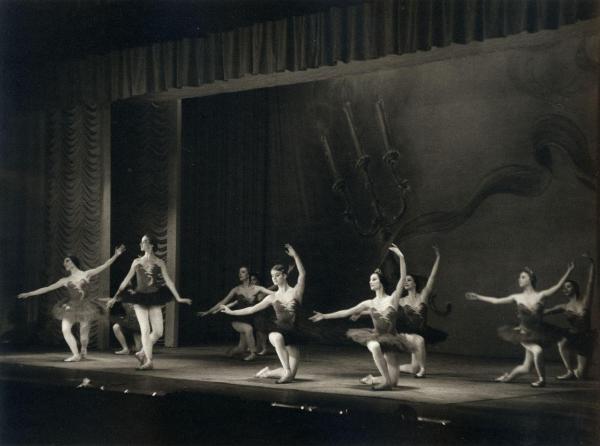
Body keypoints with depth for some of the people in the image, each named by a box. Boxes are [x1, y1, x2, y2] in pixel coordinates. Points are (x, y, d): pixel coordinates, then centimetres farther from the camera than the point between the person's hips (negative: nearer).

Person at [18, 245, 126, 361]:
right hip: (71, 307, 2)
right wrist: (29, 294, 4)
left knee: (84, 332, 0)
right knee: (66, 330, -15)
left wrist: (116, 255, -11)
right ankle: (76, 355, -8)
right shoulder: (65, 280, 8)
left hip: (85, 306, -2)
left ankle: (83, 351, 25)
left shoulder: (86, 274, 3)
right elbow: (47, 288, 8)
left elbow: (104, 266, -2)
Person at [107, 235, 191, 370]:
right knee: (145, 330, -9)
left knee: (158, 331, -5)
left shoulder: (159, 262, 3)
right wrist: (115, 297, 12)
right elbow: (126, 280, 12)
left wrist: (178, 298, -5)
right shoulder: (137, 262, 7)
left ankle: (142, 353, 16)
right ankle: (149, 361, -3)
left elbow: (168, 281, 2)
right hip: (140, 298, 0)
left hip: (154, 299, 0)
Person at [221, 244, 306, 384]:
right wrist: (231, 312, 10)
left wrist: (295, 255, -24)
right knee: (277, 337, -42)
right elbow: (252, 309, 12)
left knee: (291, 374, -5)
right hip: (278, 331, 0)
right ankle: (287, 371, -33)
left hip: (293, 335, 0)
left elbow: (302, 274, -15)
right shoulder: (273, 297, 8)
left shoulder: (295, 292, 1)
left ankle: (268, 373, 24)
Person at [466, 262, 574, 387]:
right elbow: (496, 301, 9)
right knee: (537, 351, -28)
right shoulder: (517, 297, 0)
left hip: (538, 333, 1)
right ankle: (541, 379, -6)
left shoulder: (540, 295, -4)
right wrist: (477, 297, 11)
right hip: (524, 333, -1)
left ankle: (509, 376, 31)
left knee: (526, 367, 2)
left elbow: (557, 287, -14)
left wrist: (568, 272, -27)